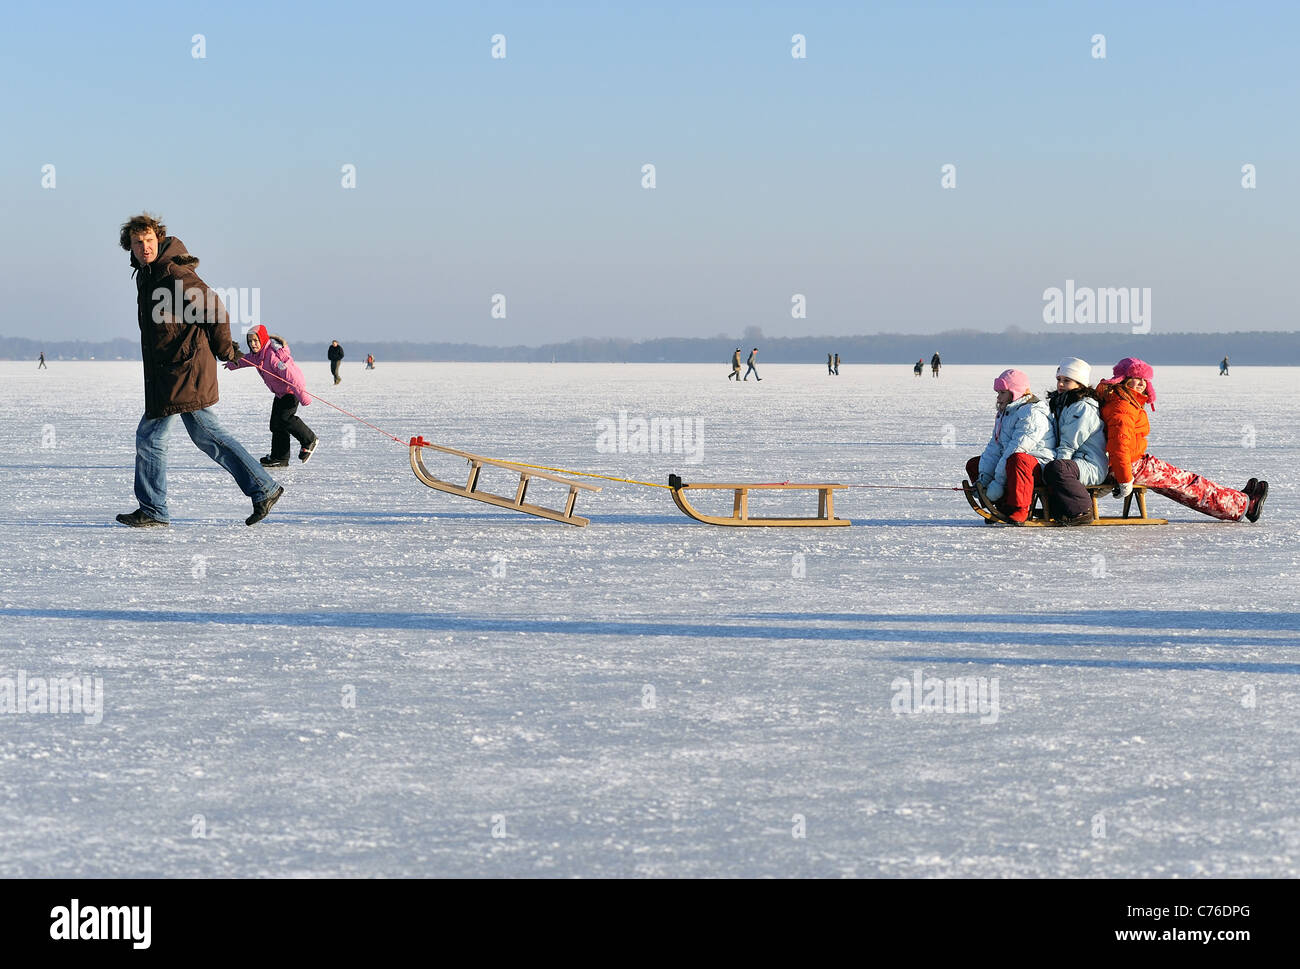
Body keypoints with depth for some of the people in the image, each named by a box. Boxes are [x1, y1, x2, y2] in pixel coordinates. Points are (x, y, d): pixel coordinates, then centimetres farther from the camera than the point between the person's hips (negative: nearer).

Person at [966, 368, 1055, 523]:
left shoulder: (1033, 414, -16)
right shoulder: (1004, 413, 17)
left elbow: (1017, 449, -23)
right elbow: (994, 447, 10)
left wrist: (998, 481, -25)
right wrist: (984, 476, -5)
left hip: (1039, 466, -11)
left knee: (1017, 460, -42)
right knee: (973, 465, 12)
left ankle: (1019, 510, -34)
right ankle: (1003, 506, -1)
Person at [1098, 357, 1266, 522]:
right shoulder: (1123, 406, -21)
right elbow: (1119, 444, -30)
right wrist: (1125, 481, -29)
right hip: (1133, 466, -11)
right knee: (1187, 482, -1)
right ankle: (1243, 505, 8)